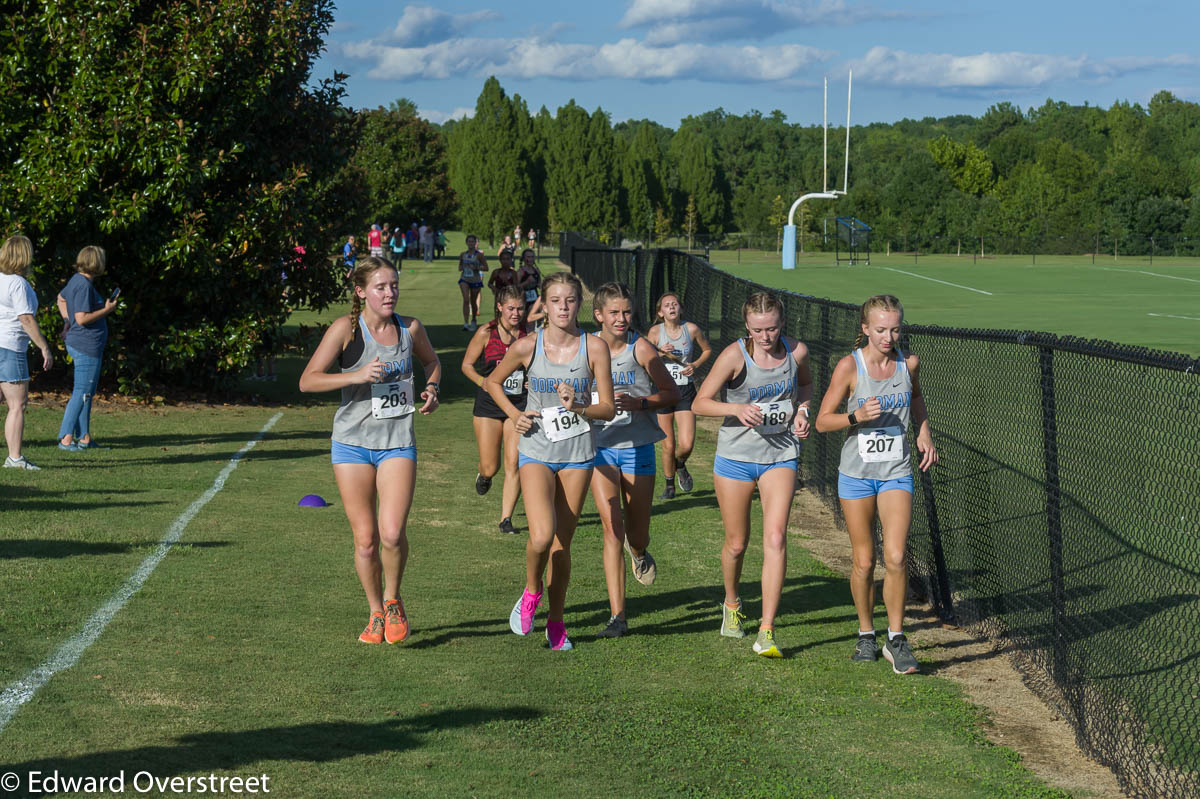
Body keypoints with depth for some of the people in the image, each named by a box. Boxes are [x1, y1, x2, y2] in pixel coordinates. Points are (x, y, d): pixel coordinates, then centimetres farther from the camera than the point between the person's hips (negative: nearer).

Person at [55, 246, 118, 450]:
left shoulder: (77, 280, 12)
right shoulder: (84, 285, -19)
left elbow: (61, 298, 30)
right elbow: (82, 319, -25)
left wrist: (68, 319, 20)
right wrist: (107, 310, -14)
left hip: (77, 343, 11)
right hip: (86, 344, -11)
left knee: (88, 393, 15)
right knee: (82, 392, -7)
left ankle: (84, 437, 20)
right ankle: (66, 438, -6)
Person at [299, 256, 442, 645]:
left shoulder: (410, 328, 3)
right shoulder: (346, 328, -7)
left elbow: (431, 361, 26)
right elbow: (308, 380, -11)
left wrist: (431, 388, 5)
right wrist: (358, 376, -22)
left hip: (398, 443, 1)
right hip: (353, 442, -1)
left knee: (392, 532, -15)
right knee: (365, 540, 1)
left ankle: (393, 601, 12)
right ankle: (376, 613, 23)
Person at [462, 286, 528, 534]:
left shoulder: (528, 334, 0)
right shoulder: (486, 333, -6)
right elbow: (467, 365, 3)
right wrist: (484, 382, -14)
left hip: (519, 403, 1)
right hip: (489, 403, -1)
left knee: (513, 464, -8)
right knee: (490, 467, 2)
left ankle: (506, 518, 1)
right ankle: (483, 475, 41)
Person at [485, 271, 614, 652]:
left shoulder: (594, 347, -6)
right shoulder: (527, 346, -6)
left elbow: (608, 408, -3)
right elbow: (492, 382, 12)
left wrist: (577, 407, -21)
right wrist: (514, 415, -2)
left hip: (577, 453, 1)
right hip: (536, 451, -1)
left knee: (562, 542, 7)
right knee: (541, 535, -20)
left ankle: (556, 622, 23)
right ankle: (531, 589, 11)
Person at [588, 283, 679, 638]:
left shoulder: (641, 348, -7)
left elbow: (672, 393, -1)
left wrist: (638, 402, -17)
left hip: (637, 446, 0)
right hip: (600, 447, 1)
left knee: (637, 536, 9)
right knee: (612, 528, -12)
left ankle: (639, 552, 48)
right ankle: (617, 615, -8)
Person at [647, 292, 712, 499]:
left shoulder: (691, 329, -1)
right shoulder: (655, 332, -4)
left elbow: (707, 350, 15)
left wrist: (695, 365, -3)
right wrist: (660, 353, -19)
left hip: (686, 391, 0)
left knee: (686, 445, -10)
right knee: (668, 446, 4)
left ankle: (680, 465, 26)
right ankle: (669, 484, 26)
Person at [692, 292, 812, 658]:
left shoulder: (797, 351, -3)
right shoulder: (735, 356, -13)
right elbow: (700, 403, -10)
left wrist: (801, 409, 0)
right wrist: (736, 408, -27)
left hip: (780, 455, 1)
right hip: (736, 455, -1)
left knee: (775, 537, -15)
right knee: (736, 544, 9)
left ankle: (767, 631, -15)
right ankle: (732, 604, 40)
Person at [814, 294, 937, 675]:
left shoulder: (908, 363, -1)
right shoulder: (850, 366, -10)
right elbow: (823, 421, -6)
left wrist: (924, 432, 7)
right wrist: (857, 416, -23)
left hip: (897, 472, 1)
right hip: (857, 472, -1)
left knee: (895, 557, -12)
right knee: (864, 561, 6)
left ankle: (895, 639, 1)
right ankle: (866, 634, 26)